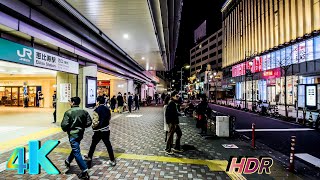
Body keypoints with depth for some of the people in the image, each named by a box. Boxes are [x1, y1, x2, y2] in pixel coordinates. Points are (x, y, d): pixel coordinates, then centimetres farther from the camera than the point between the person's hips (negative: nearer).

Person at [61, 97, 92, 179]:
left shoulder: (68, 112, -14)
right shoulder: (84, 111, -1)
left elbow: (64, 125, -18)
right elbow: (89, 122, 0)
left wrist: (65, 130, 3)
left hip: (73, 134, -6)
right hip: (81, 133, 6)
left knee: (77, 152, -3)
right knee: (75, 148, 27)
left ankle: (85, 172, -4)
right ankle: (68, 161, 53)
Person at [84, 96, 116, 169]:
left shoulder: (97, 110, -16)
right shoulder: (107, 109, 3)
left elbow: (95, 122, -19)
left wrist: (93, 127, 0)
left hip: (98, 131, -5)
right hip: (106, 130, 5)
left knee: (93, 145, 16)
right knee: (108, 145, 9)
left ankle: (89, 157, 35)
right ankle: (112, 160, 12)